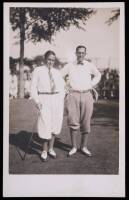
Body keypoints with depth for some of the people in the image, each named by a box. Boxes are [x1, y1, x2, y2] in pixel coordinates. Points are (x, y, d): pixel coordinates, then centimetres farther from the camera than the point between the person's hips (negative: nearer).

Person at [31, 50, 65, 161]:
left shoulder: (57, 72, 12)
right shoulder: (38, 70, 2)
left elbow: (62, 86, 16)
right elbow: (33, 87, 0)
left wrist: (61, 99, 6)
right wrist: (37, 101, -10)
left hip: (57, 99, 4)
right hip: (44, 99, -3)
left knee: (55, 124, 6)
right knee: (45, 124, -7)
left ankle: (51, 148, 21)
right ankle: (44, 150, 9)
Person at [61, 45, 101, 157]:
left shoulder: (90, 65, 9)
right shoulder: (69, 66, 6)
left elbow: (98, 75, 25)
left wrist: (91, 85, 14)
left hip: (87, 95, 1)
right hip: (73, 95, -1)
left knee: (86, 123, 3)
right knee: (73, 122, -6)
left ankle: (84, 147, 15)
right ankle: (74, 147, 6)